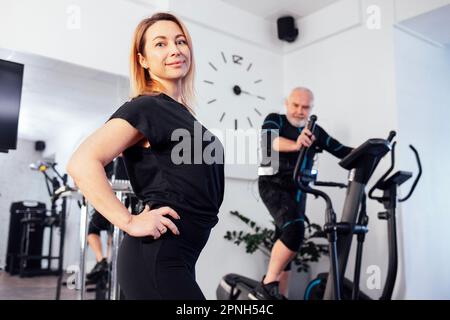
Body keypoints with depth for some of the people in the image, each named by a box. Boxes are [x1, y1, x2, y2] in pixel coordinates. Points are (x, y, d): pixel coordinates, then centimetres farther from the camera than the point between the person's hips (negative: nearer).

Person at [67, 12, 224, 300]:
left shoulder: (180, 112, 15)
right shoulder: (146, 107, -12)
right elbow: (82, 163, -23)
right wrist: (130, 222, -22)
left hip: (174, 256, 9)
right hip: (156, 258, -9)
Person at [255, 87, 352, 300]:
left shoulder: (315, 131, 8)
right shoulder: (275, 120, -5)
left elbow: (342, 151, 3)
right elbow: (269, 139, -27)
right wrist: (296, 145, -47)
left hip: (297, 191, 6)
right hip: (273, 186, -6)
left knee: (286, 241, 11)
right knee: (295, 229, -27)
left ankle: (280, 294, 23)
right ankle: (267, 285, -16)